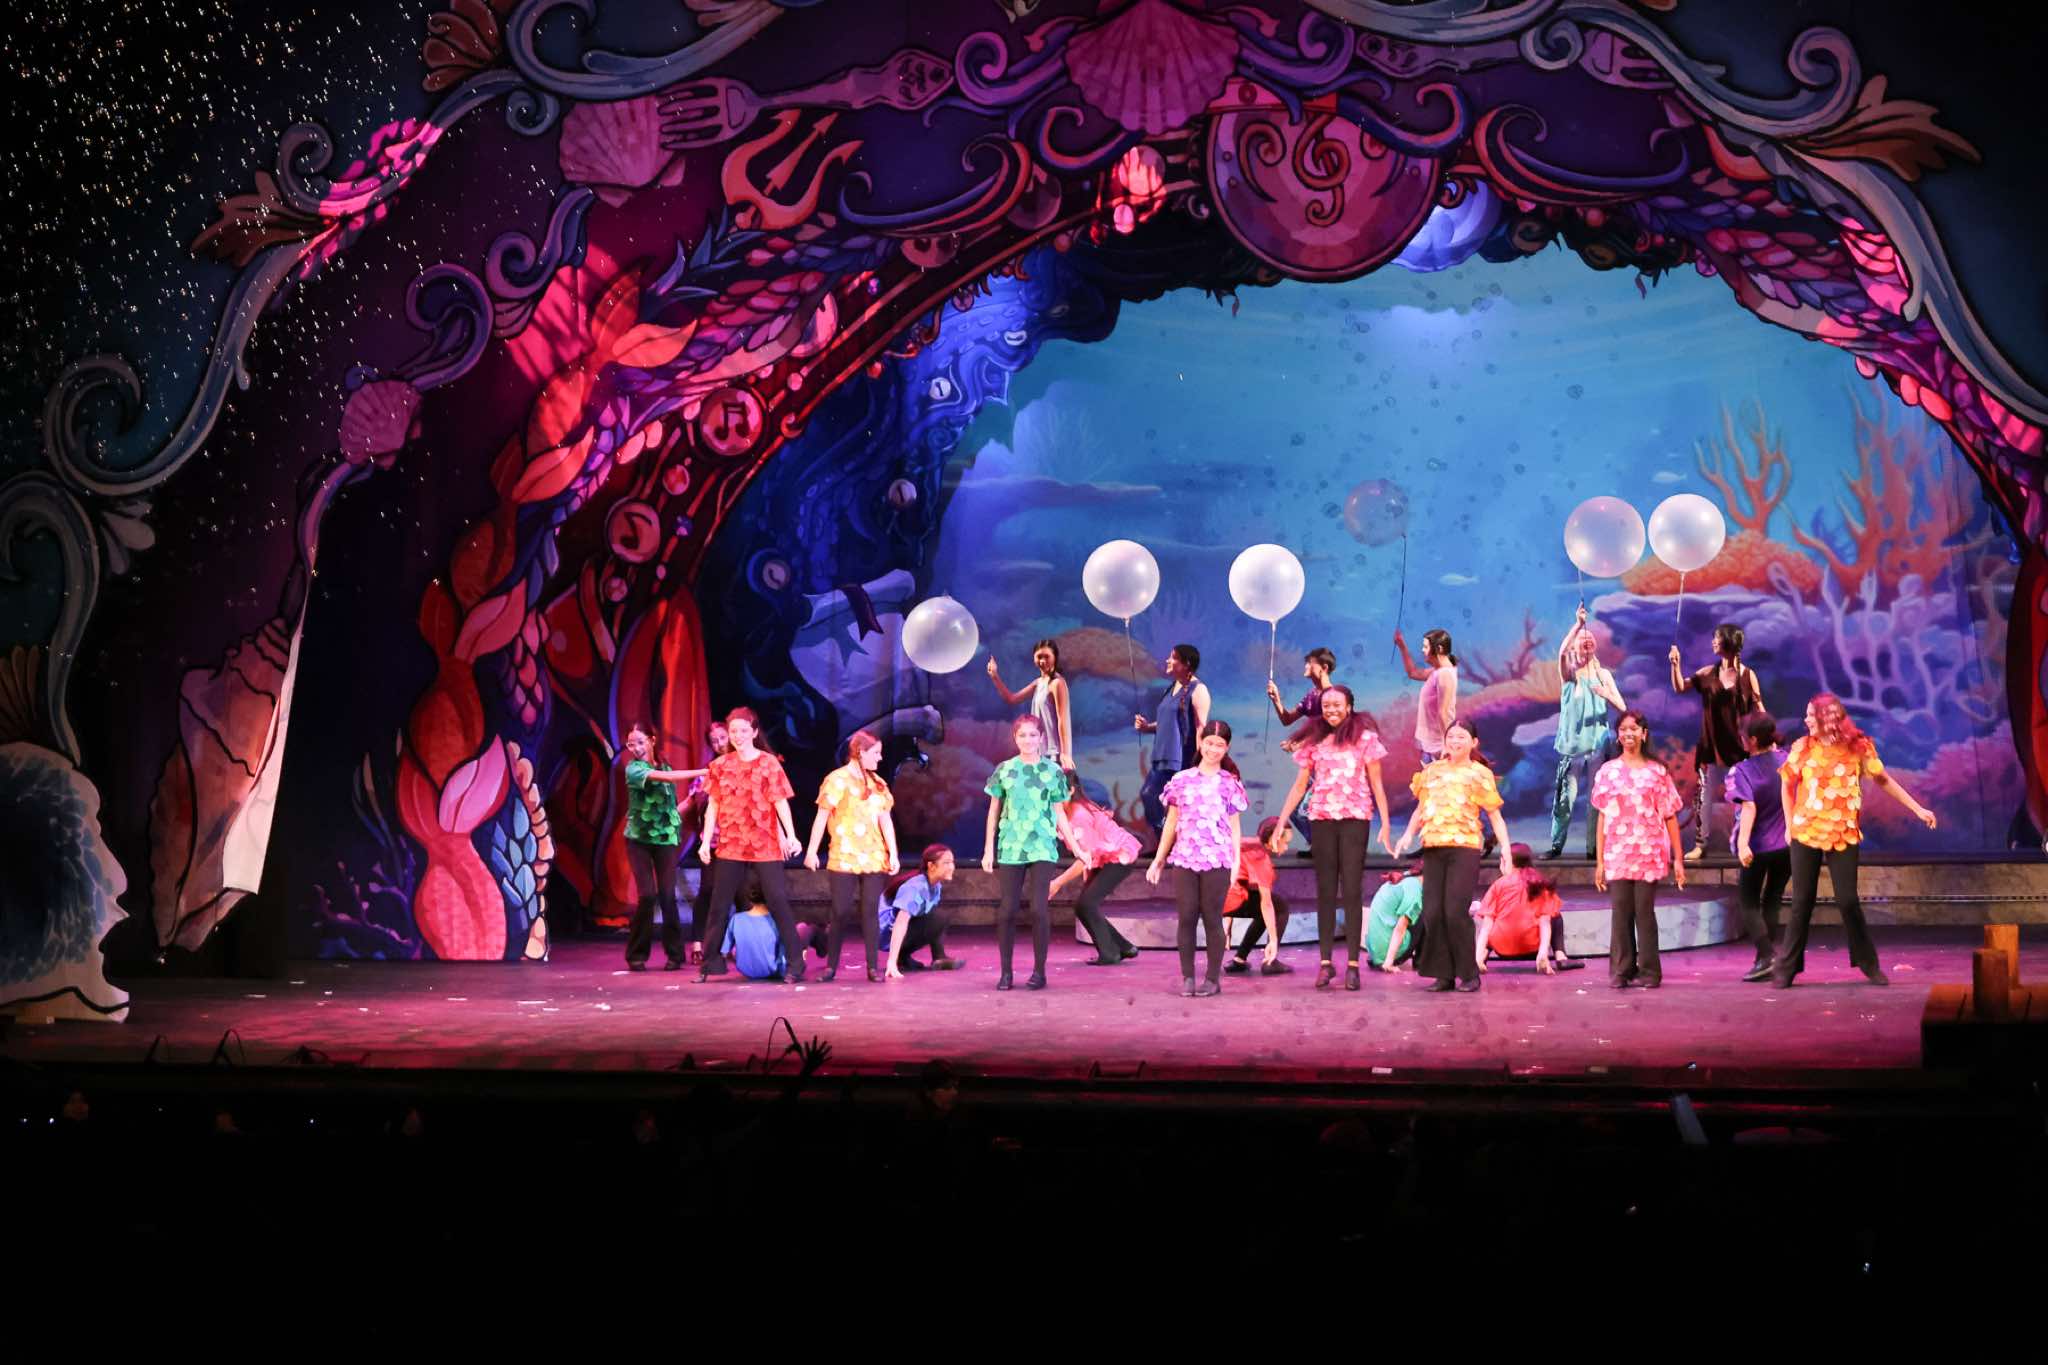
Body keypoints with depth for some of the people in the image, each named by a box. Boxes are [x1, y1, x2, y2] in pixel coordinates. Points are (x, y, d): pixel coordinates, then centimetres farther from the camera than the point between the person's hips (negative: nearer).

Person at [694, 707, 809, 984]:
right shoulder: (720, 765, 5)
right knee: (719, 905, 6)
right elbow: (713, 805, 8)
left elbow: (781, 802, -6)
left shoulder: (769, 764, -2)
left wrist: (791, 836, -17)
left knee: (778, 902, -4)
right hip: (730, 846, 3)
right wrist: (706, 841, 2)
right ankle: (709, 963, 15)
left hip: (765, 846, -3)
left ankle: (794, 964, 1)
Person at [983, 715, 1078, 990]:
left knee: (1039, 908, -8)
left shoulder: (1053, 771, 5)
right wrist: (988, 850, 5)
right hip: (1010, 848, 1)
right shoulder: (1004, 770, 6)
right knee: (1008, 909, -1)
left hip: (1042, 848, -1)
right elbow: (994, 812, 10)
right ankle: (1005, 971, 8)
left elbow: (1060, 815, 10)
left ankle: (1039, 971, 3)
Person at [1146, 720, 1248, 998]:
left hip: (1217, 860, -1)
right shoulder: (1182, 780, 9)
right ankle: (1187, 977, 5)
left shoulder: (1230, 784, 7)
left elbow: (1235, 826, 7)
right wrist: (1158, 859, 12)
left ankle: (1213, 978, 7)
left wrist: (1236, 861, -2)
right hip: (1184, 859, 1)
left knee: (1212, 918, 0)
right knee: (1186, 917, -1)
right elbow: (1171, 823, 13)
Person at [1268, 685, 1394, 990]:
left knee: (1352, 890, -5)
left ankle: (1352, 964, -4)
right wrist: (1280, 824, 7)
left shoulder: (1364, 738, 4)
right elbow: (1299, 787, 13)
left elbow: (1376, 785, 3)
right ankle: (1326, 961, 6)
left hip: (1355, 818, -3)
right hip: (1322, 819, 3)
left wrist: (1385, 824, -7)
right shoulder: (1314, 741, 11)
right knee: (1325, 891, 4)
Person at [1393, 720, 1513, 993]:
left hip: (1464, 848, -4)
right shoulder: (1431, 771, 15)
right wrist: (1408, 834, 3)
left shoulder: (1480, 774, 6)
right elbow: (1420, 809, 20)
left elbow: (1495, 817, 5)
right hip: (1433, 848, 4)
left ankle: (1469, 974, 1)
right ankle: (1443, 974, 7)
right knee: (1432, 912, -1)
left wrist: (1505, 851, -4)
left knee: (1456, 912, -11)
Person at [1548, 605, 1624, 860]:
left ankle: (1594, 846, 5)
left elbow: (1622, 708, 5)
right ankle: (1556, 845, 0)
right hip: (1572, 742, -2)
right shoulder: (1569, 674, 5)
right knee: (1566, 796, -5)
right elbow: (1561, 652, -17)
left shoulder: (1603, 675, 11)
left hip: (1598, 743, 2)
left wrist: (1607, 694, -16)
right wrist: (1578, 625, -24)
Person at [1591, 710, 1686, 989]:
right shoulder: (1608, 771, 8)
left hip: (1649, 854, -1)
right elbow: (1602, 817, 8)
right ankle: (1620, 971, 4)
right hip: (1617, 854, 1)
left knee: (1644, 911, -4)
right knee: (1620, 912, -2)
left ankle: (1649, 972, 3)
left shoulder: (1657, 771, 5)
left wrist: (1678, 859, 0)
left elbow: (1670, 817, 5)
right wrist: (1599, 861, 4)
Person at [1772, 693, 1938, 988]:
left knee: (1848, 900, -4)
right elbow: (1787, 785, 10)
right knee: (1802, 902, 2)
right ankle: (1786, 967, 10)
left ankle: (1868, 964, 13)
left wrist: (1918, 809, 7)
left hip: (1844, 836, -1)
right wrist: (1790, 824, 3)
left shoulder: (1859, 747, -3)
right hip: (1806, 834, 1)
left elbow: (1883, 780, 7)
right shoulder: (1803, 747, -1)